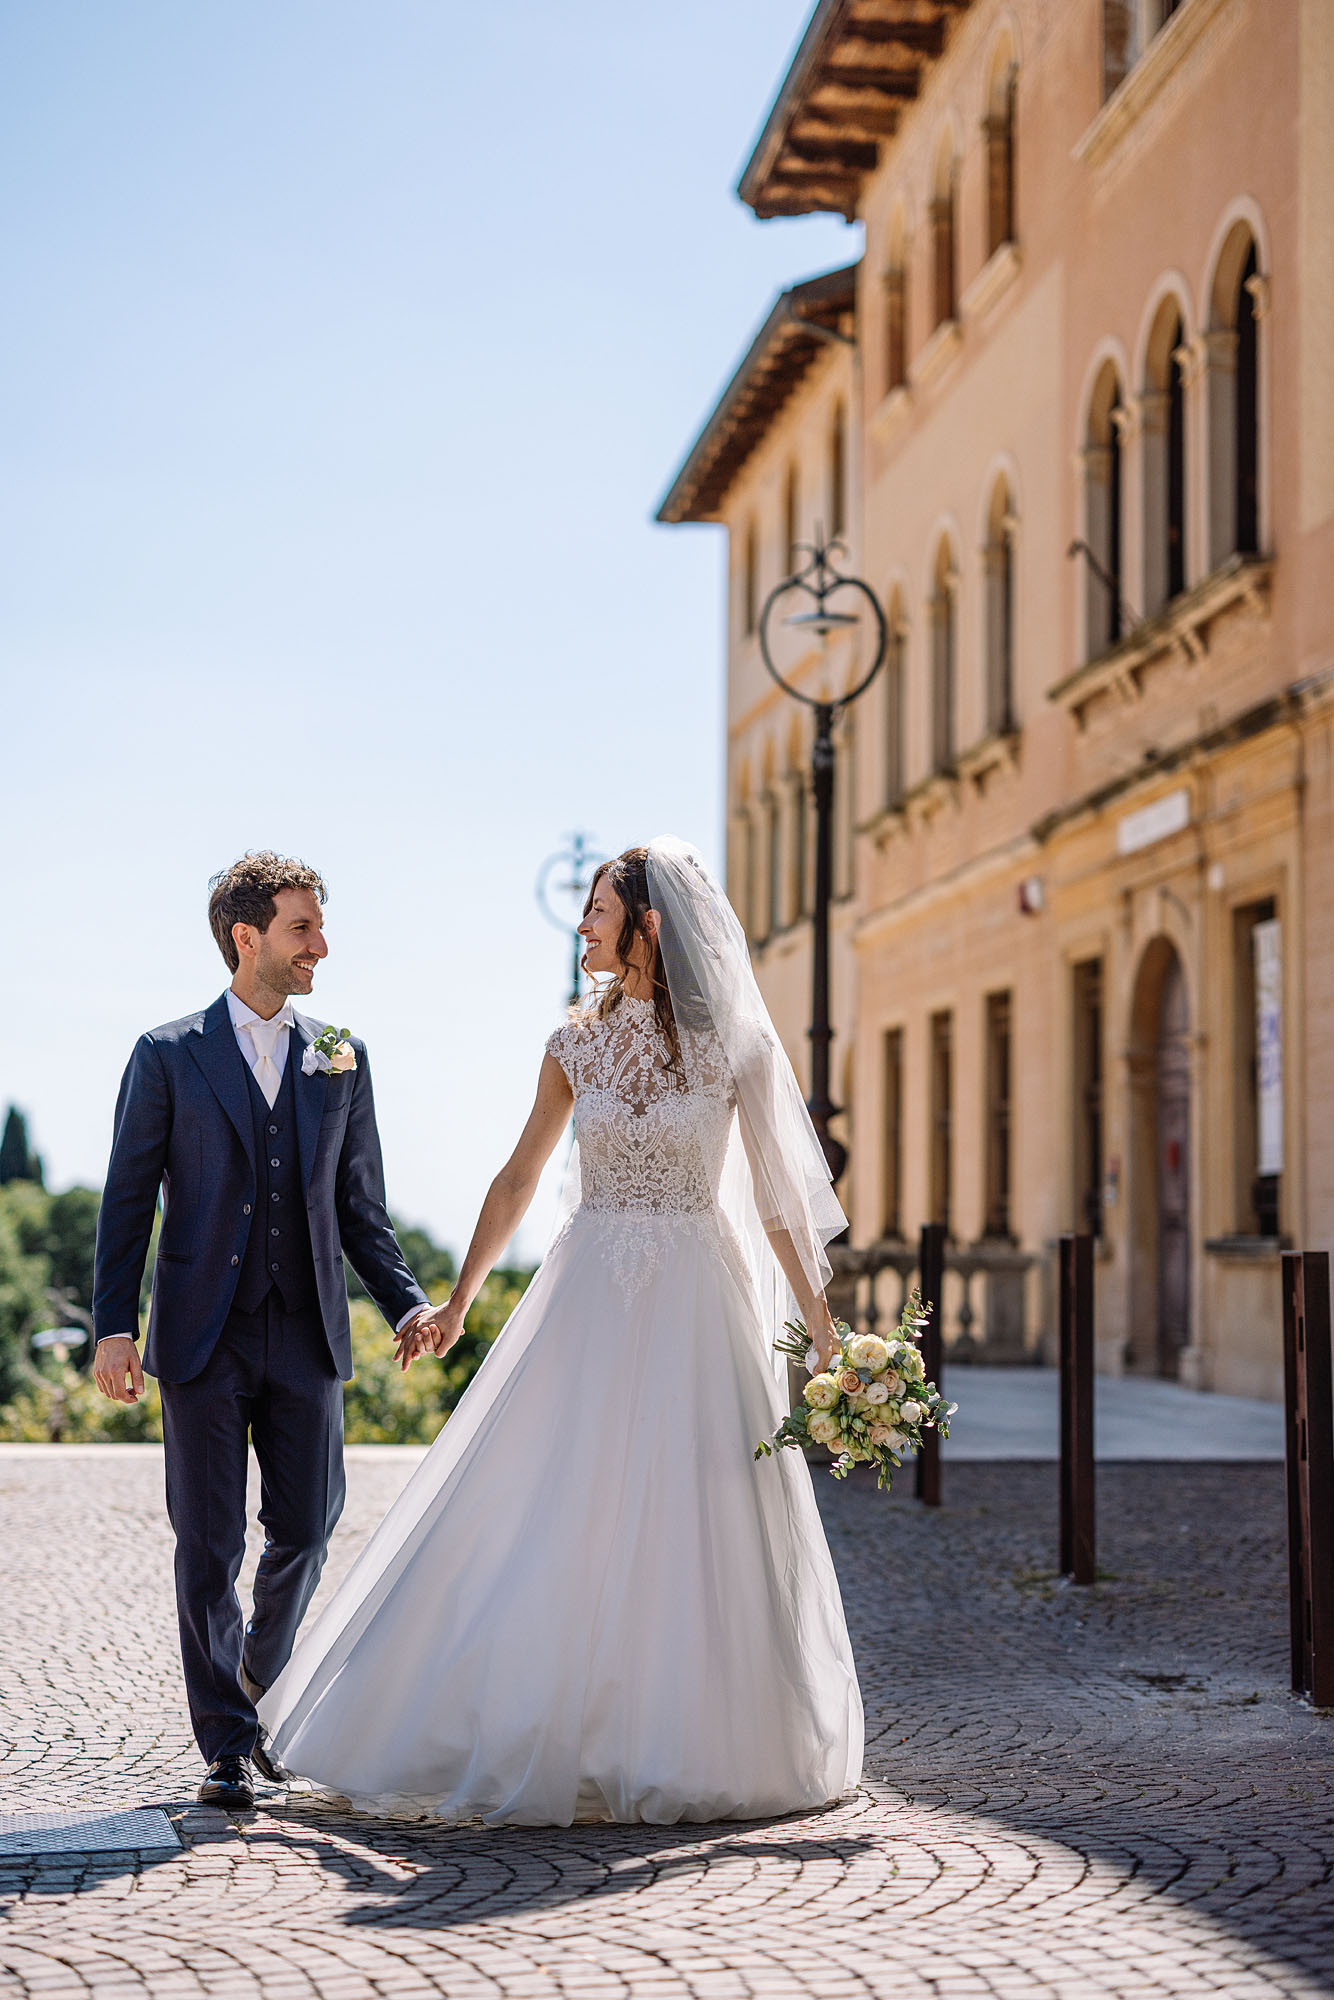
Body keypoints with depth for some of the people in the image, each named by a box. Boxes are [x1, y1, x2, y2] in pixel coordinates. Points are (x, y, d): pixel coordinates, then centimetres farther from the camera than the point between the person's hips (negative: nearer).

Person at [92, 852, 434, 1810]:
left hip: (306, 1336, 3)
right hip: (204, 1336, -2)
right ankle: (228, 1746, 11)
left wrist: (408, 1300, -3)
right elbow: (127, 1201, 1)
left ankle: (251, 1691, 30)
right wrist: (116, 1325, -9)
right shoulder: (168, 1056, 2)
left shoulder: (342, 1062, 10)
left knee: (305, 1533, 3)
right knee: (211, 1544, 0)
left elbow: (361, 1209, 12)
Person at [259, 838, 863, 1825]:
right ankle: (538, 1739, 9)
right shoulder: (575, 1046, 5)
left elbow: (776, 1197, 0)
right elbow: (517, 1182, 12)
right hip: (591, 1296, 3)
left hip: (696, 1299, -2)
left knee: (695, 1525, -1)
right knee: (547, 1515, -1)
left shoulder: (730, 1046, -3)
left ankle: (701, 1744, 14)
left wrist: (821, 1325, -3)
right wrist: (456, 1305, 12)